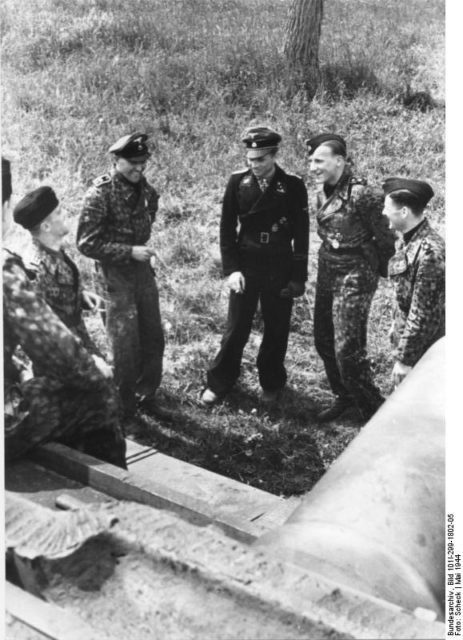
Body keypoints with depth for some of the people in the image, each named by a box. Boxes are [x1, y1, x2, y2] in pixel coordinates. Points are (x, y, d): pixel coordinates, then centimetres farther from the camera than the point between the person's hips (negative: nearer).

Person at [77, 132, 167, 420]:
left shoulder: (145, 189, 2)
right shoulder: (100, 193, -17)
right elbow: (87, 243, -17)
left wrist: (143, 250, 10)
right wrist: (129, 252, -22)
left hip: (142, 268, 6)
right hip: (114, 273, -6)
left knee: (154, 337, 11)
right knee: (126, 343, 0)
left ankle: (147, 394, 28)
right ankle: (124, 405, 19)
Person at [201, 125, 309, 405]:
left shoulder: (293, 186, -7)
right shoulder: (238, 182, -3)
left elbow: (301, 234, -3)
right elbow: (227, 228, 1)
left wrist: (298, 277, -6)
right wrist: (231, 268, -7)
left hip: (280, 269, 0)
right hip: (245, 266, 1)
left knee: (277, 329, 10)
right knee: (236, 328, 6)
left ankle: (272, 384, 29)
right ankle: (220, 383, 22)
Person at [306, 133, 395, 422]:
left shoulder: (361, 194, -21)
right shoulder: (323, 191, 4)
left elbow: (385, 236, -14)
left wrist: (381, 268, 0)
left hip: (354, 277, -8)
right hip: (327, 271, 8)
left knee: (347, 350, -7)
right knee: (324, 341, 15)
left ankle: (375, 412, 11)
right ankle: (345, 397, 35)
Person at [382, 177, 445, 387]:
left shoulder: (430, 252, -28)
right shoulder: (407, 239, 0)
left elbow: (424, 314, -25)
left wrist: (405, 358, -19)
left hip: (423, 346, -8)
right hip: (406, 335, 8)